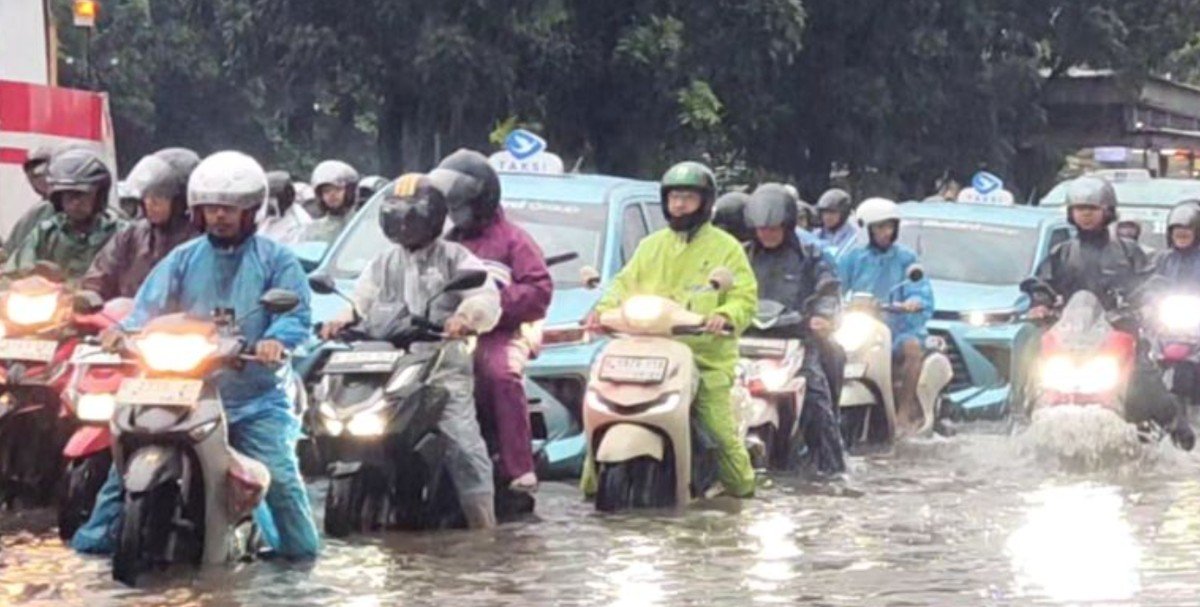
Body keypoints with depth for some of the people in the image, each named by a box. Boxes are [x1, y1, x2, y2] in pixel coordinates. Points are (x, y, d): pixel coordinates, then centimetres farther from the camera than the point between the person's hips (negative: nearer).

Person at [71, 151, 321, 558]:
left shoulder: (275, 260, 2)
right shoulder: (183, 260, 11)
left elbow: (297, 313, -9)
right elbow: (151, 303, 2)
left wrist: (276, 339, -32)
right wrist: (125, 329, -20)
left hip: (255, 397, -3)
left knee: (279, 474, -15)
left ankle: (299, 545, 1)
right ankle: (98, 536, 8)